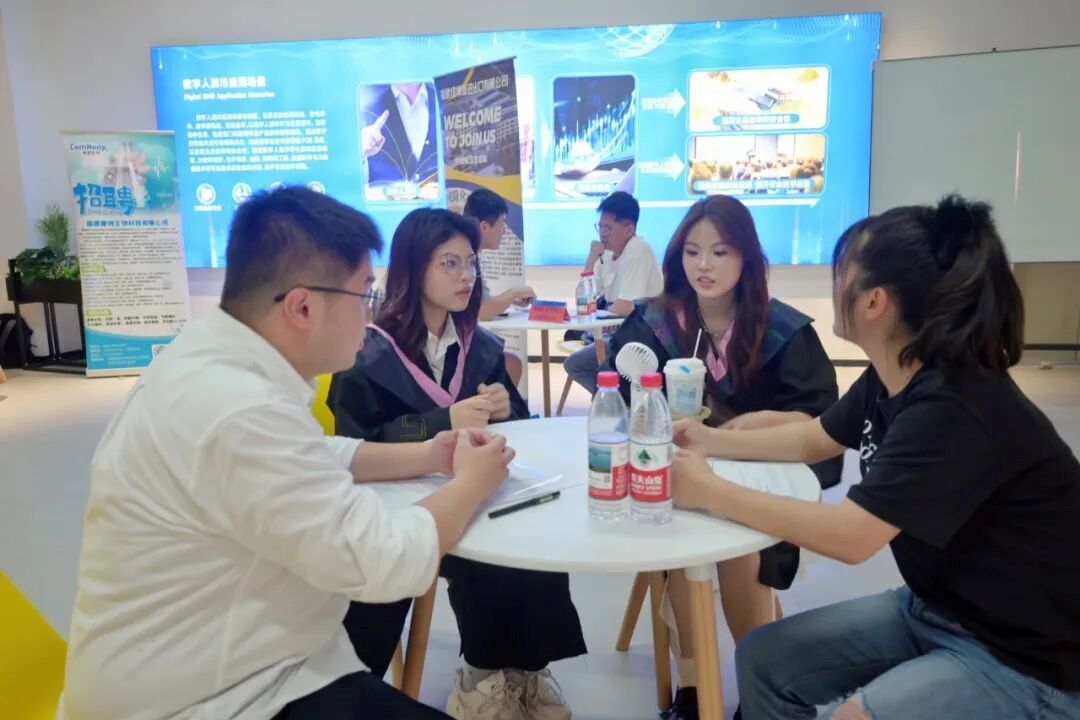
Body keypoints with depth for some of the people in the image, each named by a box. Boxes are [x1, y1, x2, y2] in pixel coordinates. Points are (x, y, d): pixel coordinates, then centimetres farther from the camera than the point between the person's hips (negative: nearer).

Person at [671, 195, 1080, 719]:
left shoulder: (955, 409, -30)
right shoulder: (887, 381, -3)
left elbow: (850, 536, -32)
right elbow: (814, 439, 14)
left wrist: (709, 492, -25)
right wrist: (713, 441, 1)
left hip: (1028, 663, -8)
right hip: (935, 611, 8)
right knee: (763, 663, 2)